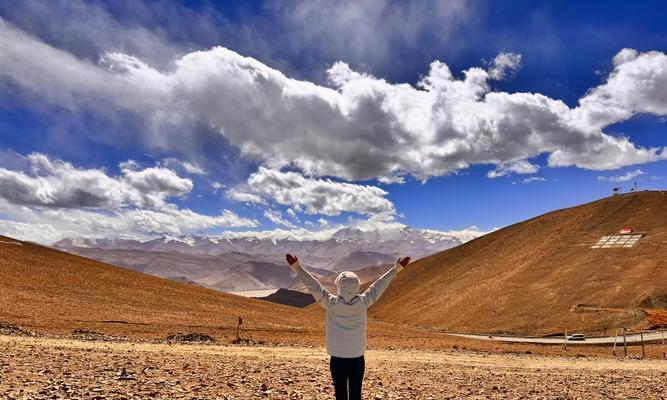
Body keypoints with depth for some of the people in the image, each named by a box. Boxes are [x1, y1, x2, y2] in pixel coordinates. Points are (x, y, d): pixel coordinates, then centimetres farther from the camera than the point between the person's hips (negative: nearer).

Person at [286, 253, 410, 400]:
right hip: (357, 360, 1)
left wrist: (297, 268, -6)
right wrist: (396, 269, 8)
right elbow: (378, 286, -3)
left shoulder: (331, 303, -16)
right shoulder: (363, 303, -12)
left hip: (337, 360, -1)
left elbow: (314, 286, -13)